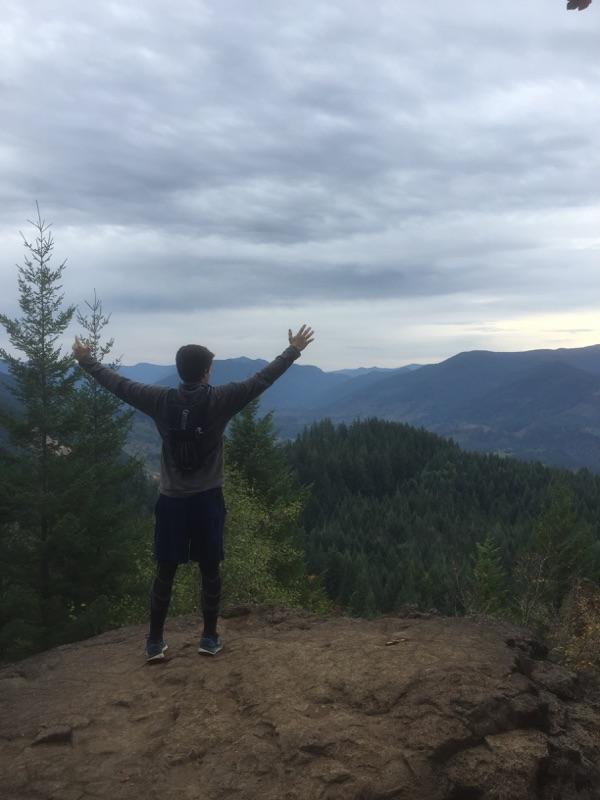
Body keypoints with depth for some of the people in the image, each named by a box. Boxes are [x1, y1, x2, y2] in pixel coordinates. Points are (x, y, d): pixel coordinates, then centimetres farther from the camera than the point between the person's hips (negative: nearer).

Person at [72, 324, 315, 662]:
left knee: (165, 574, 10)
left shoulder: (161, 400, -4)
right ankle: (210, 638, 19)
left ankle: (156, 642, 17)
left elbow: (118, 383, 6)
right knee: (210, 572, 11)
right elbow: (263, 379, -3)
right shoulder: (221, 400, -9)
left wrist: (87, 360, 21)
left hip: (171, 500, 2)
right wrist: (294, 350, 8)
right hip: (208, 500, -1)